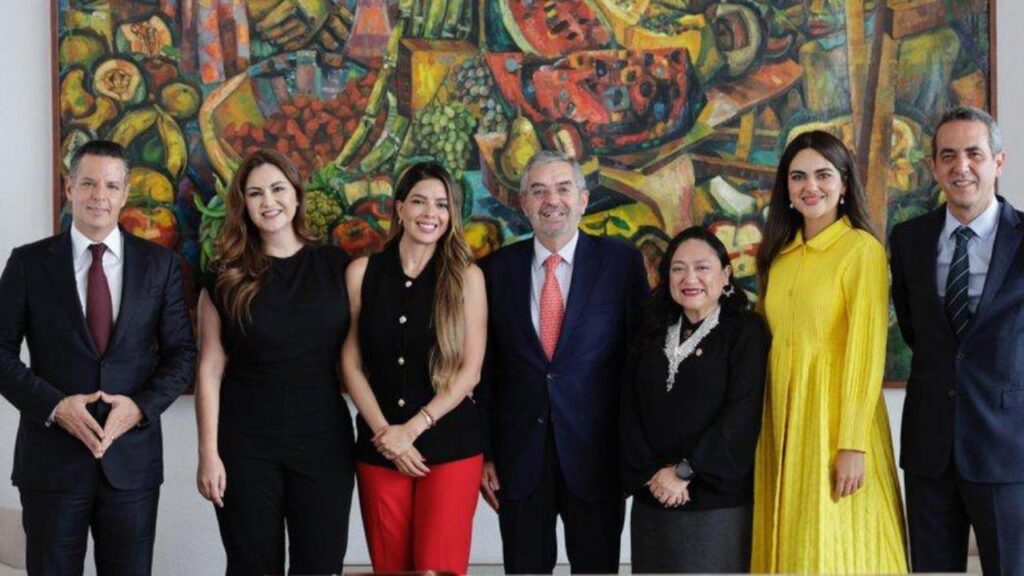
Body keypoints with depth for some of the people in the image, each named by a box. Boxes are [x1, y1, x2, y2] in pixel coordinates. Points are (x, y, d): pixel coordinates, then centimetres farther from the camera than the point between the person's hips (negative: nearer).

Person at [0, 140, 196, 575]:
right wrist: (54, 406, -14)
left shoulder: (160, 264, 4)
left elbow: (182, 352, 5)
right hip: (51, 456, -1)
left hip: (133, 456, 1)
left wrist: (141, 406, -12)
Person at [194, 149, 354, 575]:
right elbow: (210, 369, -1)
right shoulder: (226, 276, 1)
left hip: (324, 441, 1)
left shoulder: (336, 266, 4)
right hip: (246, 445, -1)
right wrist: (208, 453, -6)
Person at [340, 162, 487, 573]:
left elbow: (469, 369, -4)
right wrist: (384, 431, -7)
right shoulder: (362, 272, 3)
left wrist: (411, 429, -10)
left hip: (450, 446, -2)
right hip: (378, 447, 2)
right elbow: (350, 362, 4)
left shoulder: (466, 277, -1)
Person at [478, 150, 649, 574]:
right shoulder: (497, 268, 4)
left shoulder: (621, 261, -1)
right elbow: (486, 367, 5)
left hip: (596, 455, -1)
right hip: (519, 457, 2)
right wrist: (484, 452, 2)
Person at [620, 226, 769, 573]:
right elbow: (630, 412, 7)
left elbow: (741, 415, -10)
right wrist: (651, 473, -7)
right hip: (652, 501, 4)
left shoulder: (746, 333, -1)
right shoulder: (652, 336, 13)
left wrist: (684, 471, -12)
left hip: (719, 503, -4)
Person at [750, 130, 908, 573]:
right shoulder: (779, 254, 11)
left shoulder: (863, 249, -8)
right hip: (784, 418, 6)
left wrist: (853, 444, -17)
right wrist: (770, 426, 6)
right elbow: (770, 338, 12)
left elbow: (867, 351, -13)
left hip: (835, 416, -6)